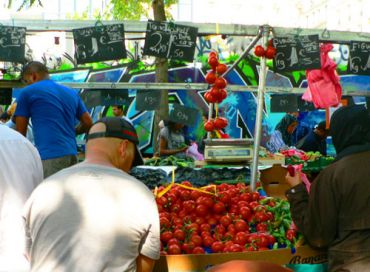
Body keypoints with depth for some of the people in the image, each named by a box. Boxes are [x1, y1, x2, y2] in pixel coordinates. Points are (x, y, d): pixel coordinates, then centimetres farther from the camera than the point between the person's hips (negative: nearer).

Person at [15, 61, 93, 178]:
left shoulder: (28, 92, 5)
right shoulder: (72, 92, 19)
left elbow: (20, 131, 9)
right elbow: (88, 123, 16)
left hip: (48, 156, -6)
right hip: (72, 154, 6)